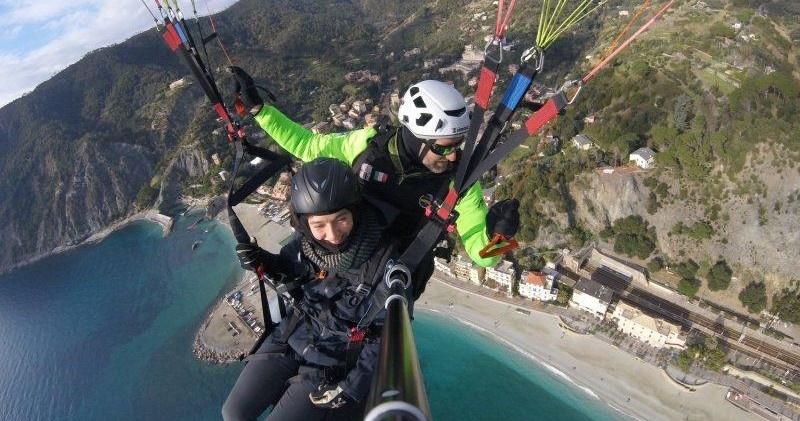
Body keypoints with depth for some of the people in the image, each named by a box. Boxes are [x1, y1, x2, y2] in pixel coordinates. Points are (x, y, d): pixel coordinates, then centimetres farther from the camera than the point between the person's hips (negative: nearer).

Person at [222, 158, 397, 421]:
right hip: (291, 339, 5)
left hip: (335, 362, -4)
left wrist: (352, 387, -14)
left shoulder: (384, 263, -28)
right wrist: (263, 262, -14)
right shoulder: (305, 239, -15)